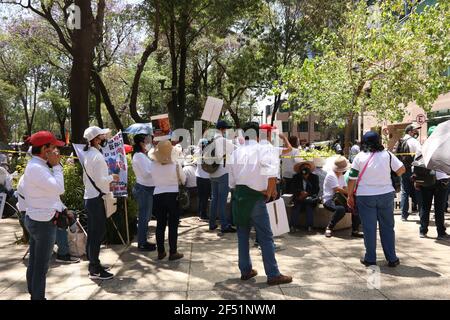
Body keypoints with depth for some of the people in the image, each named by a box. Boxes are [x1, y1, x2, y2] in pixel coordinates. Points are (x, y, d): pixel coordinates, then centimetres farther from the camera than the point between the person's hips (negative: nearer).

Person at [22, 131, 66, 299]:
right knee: (41, 266, 0)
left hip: (37, 220, 10)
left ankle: (34, 294, 32)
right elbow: (58, 188, -27)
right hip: (43, 222, -10)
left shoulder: (38, 166, 11)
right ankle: (38, 297, 11)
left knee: (34, 263, 19)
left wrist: (62, 208, 15)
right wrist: (56, 165, -18)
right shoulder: (36, 168, -21)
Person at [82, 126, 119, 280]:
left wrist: (108, 181, 16)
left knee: (93, 233, 16)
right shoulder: (97, 156, -18)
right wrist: (112, 177, -5)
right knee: (97, 234, -4)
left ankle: (94, 264, 27)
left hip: (89, 197, 10)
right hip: (96, 198, -10)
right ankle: (95, 270, 2)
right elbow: (100, 180, -22)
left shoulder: (87, 154, 12)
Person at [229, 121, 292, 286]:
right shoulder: (263, 149, -8)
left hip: (238, 195, 5)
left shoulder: (236, 152, 7)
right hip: (255, 197, -5)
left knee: (242, 235, 13)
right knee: (266, 237, 0)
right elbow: (271, 173, -22)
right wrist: (270, 192, -10)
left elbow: (232, 179, 8)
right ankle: (273, 275, 4)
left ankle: (246, 270, 22)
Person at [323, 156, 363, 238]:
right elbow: (338, 189, -19)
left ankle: (355, 230, -3)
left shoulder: (341, 175, 18)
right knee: (341, 209, -37)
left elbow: (345, 188, 14)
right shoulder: (331, 175, -12)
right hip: (329, 200, -9)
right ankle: (329, 228, -18)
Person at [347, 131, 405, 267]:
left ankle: (370, 259, 14)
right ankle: (392, 259, 18)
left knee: (369, 228, 6)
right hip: (386, 195, 1)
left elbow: (352, 179, -5)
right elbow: (401, 169, 0)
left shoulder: (359, 157, -5)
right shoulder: (387, 155, -2)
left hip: (365, 197, -1)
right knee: (387, 227, 12)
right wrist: (392, 177, 20)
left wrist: (350, 195, 4)